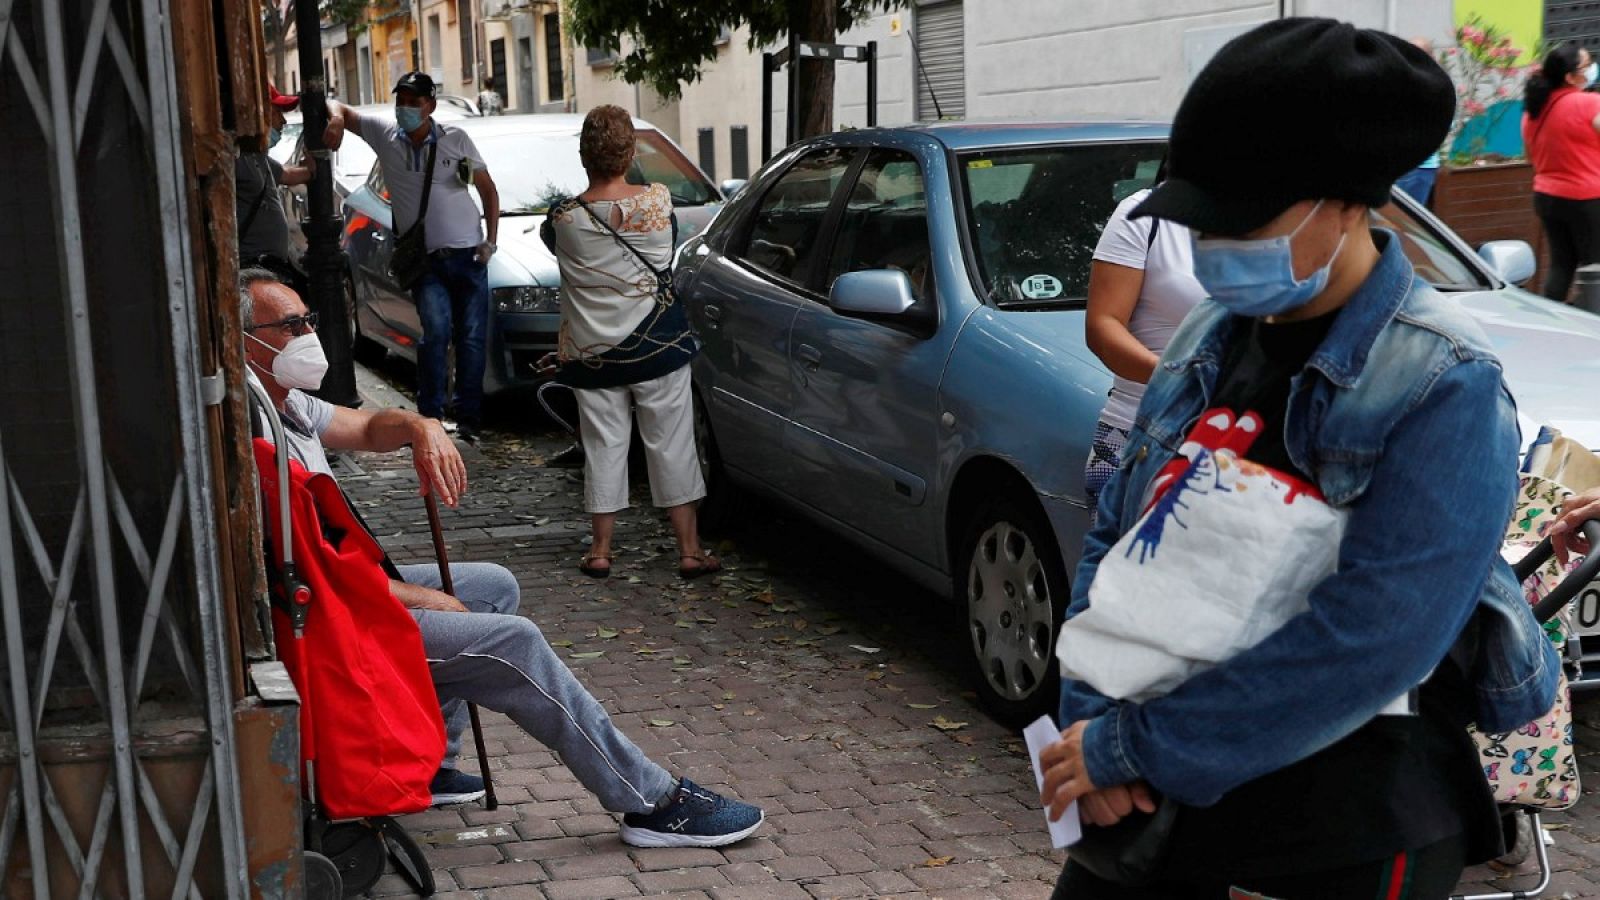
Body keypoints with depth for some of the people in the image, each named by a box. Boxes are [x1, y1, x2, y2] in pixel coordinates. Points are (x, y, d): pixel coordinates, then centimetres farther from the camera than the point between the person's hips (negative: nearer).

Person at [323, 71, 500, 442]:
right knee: (436, 329, -20)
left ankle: (468, 417, 9)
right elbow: (337, 107, 14)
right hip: (425, 260, -1)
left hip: (468, 255, 1)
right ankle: (430, 413, -13)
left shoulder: (455, 139, 1)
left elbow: (488, 190, 9)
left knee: (472, 337, 0)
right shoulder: (384, 134, 3)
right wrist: (337, 119, -12)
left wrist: (491, 240, -1)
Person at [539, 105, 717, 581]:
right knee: (671, 445, 6)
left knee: (603, 446, 10)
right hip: (658, 345, 0)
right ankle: (690, 549, 10)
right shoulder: (659, 200, -9)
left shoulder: (565, 218, -11)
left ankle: (600, 550, 16)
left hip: (592, 353, 1)